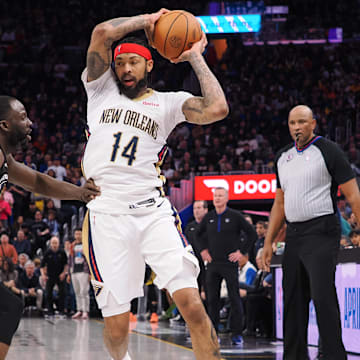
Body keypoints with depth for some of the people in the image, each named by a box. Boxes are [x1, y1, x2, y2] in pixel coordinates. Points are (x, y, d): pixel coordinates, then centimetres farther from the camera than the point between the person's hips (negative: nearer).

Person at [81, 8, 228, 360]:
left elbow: (217, 109, -8)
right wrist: (146, 20, 7)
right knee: (116, 325, 1)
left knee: (192, 305, -15)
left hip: (153, 212, 0)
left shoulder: (168, 103, 11)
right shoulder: (100, 90, 11)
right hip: (106, 215, 0)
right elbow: (102, 33, -5)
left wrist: (195, 57, 3)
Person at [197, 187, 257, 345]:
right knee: (212, 299, 4)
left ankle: (237, 333, -1)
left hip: (230, 263, -4)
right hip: (212, 264, 4)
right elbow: (199, 234, 26)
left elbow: (252, 234, 1)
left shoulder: (235, 216, -3)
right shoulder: (208, 217, 8)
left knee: (235, 298, -4)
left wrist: (242, 251, -4)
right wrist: (203, 249, 14)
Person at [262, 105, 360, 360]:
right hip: (294, 234, 7)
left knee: (323, 296, -15)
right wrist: (269, 242, 17)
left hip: (321, 232, -7)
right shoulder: (283, 157, 15)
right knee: (293, 300, 8)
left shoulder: (328, 151, -4)